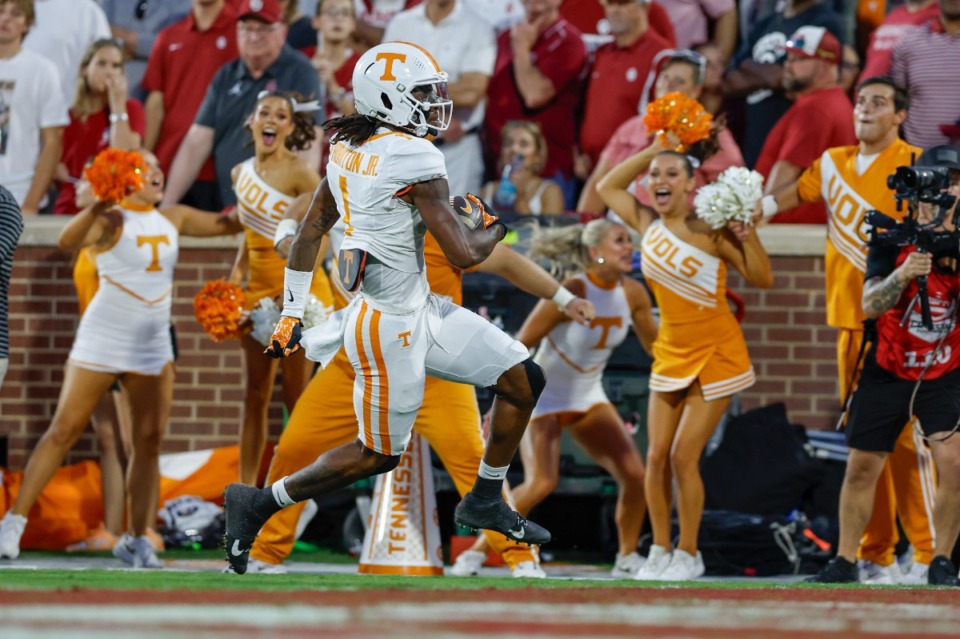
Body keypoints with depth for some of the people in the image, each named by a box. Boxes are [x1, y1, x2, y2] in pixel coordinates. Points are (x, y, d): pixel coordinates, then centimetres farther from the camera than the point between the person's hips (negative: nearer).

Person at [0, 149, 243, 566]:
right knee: (64, 431, -5)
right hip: (102, 340, -5)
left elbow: (228, 224, 18)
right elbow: (68, 241, -31)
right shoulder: (112, 220, -11)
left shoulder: (173, 220, 8)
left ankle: (137, 538, 6)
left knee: (150, 441, 0)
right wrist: (98, 205, -45)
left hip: (153, 346, 5)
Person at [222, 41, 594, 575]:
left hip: (420, 310, 9)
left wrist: (292, 313, 18)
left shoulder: (349, 149, 4)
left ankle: (486, 501, 24)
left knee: (525, 381, 10)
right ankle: (258, 503, 17)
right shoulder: (415, 158, -22)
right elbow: (464, 254, -21)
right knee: (378, 456, 6)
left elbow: (310, 231, 11)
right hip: (391, 325, -9)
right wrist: (492, 227, 1)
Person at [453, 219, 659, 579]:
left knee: (634, 474, -5)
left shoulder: (632, 294, -6)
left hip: (588, 398, 6)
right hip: (544, 397, -6)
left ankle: (627, 559, 13)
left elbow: (655, 344, 12)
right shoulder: (572, 292, -25)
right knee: (541, 483, -23)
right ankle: (475, 553, -11)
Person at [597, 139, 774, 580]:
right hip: (670, 356, 5)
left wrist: (747, 232, -25)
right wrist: (654, 149, 8)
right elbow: (608, 187, 17)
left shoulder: (709, 232, -12)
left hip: (714, 356, -5)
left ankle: (688, 554, 4)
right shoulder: (647, 224, 4)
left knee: (683, 457, -8)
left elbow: (762, 279, -12)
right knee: (657, 456, 0)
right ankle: (659, 549, 11)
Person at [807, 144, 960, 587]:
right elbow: (870, 304, -16)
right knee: (861, 467, 3)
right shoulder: (892, 240, -5)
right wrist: (903, 273, -33)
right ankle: (844, 562, 15)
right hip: (886, 372, 1)